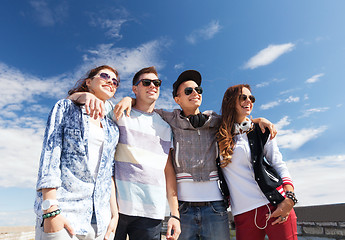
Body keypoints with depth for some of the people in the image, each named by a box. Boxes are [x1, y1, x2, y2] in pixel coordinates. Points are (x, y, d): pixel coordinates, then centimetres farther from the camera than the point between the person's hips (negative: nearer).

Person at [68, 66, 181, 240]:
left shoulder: (165, 127, 11)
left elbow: (168, 170, 10)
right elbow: (71, 98, 2)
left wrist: (175, 214, 6)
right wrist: (87, 95, -22)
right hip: (113, 206, -2)